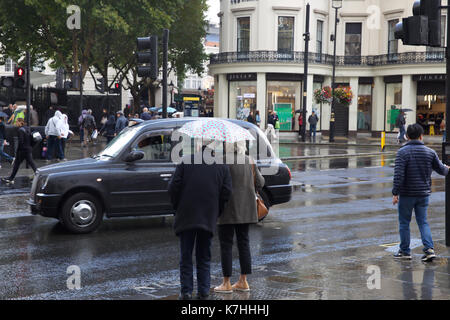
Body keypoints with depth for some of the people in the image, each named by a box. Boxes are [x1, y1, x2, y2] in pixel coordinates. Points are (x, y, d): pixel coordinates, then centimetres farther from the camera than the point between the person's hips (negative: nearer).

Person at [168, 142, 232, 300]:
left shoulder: (185, 161, -2)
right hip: (209, 218, 2)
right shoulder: (222, 166, 3)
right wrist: (216, 212, 10)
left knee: (186, 256, 7)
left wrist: (177, 208, 7)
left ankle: (186, 291, 6)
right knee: (204, 257, 13)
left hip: (186, 216, -1)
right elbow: (226, 193, -2)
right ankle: (204, 291, 11)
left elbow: (173, 187, -6)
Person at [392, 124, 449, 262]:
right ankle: (429, 249, 0)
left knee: (404, 222, 9)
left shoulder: (402, 152, -12)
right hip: (424, 193, 4)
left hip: (406, 194, -3)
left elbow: (398, 174, -18)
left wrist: (395, 193, -13)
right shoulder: (430, 152, 1)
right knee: (423, 222, 13)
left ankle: (405, 251, 16)